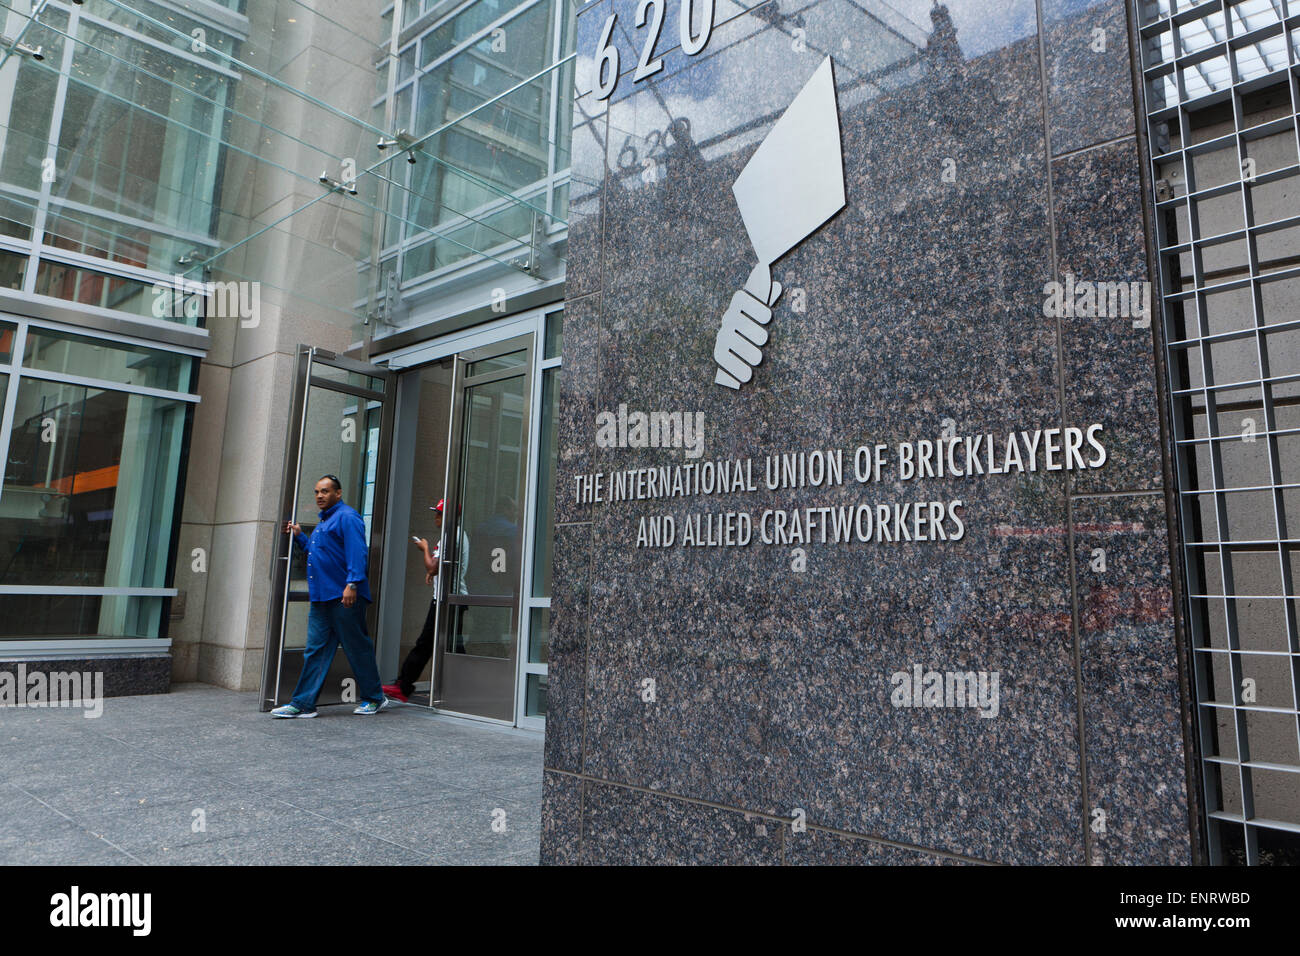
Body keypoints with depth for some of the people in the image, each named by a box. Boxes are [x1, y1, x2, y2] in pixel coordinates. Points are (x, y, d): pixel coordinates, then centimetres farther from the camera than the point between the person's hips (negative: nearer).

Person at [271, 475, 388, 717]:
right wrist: (299, 536, 24)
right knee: (315, 650, 7)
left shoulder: (347, 517, -8)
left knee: (357, 648, 1)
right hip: (322, 598, 9)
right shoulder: (324, 521, 22)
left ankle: (374, 698, 13)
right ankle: (303, 704, 10)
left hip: (344, 597, -9)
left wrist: (352, 583, -28)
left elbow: (356, 553, -19)